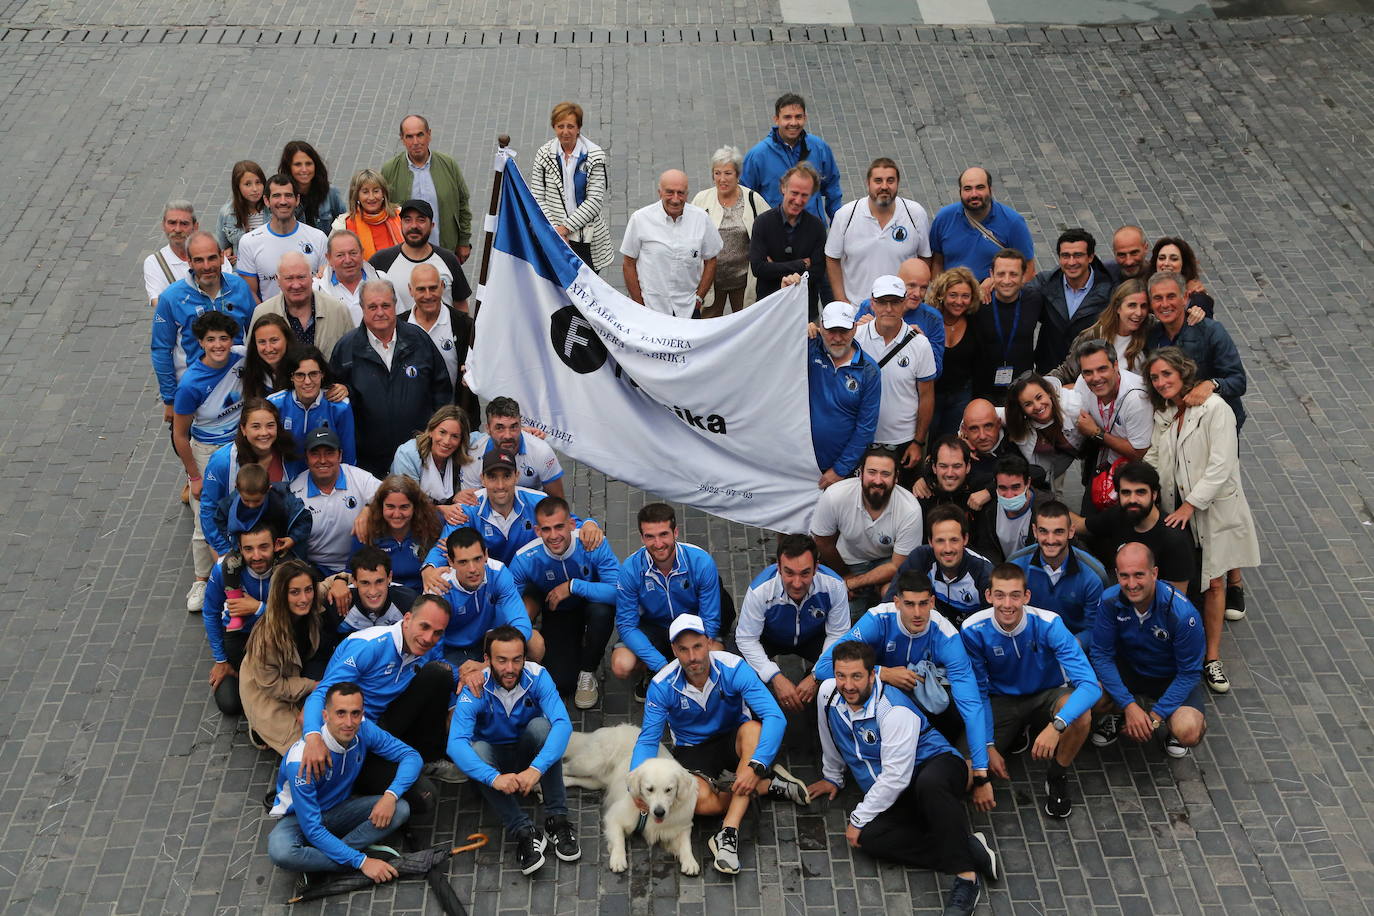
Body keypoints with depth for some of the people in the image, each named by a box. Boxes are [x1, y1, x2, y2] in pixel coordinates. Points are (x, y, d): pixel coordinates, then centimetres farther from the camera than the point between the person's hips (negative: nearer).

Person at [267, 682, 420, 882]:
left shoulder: (363, 729, -19)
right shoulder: (301, 761, -33)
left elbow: (411, 756, -10)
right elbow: (312, 829, -30)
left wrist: (390, 795, -29)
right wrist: (362, 862, -31)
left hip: (340, 809, 5)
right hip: (300, 817, -5)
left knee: (400, 810, -20)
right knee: (280, 852, -39)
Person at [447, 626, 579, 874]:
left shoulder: (537, 677, -22)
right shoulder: (475, 691, -24)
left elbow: (563, 723, -35)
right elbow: (456, 744, -36)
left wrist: (536, 769, -49)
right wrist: (494, 777, -52)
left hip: (528, 753, 0)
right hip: (495, 758, 0)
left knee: (540, 725, -30)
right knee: (477, 749, -33)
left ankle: (557, 820, -25)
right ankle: (525, 832, -32)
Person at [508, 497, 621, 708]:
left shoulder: (593, 544, -29)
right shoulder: (525, 559, -23)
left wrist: (573, 586, -38)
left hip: (591, 606, -1)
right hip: (557, 615, 1)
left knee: (602, 610, -37)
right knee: (561, 684, -15)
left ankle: (588, 672, -9)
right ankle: (575, 647, 23)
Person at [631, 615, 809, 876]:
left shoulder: (733, 669, -23)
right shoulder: (662, 686, -18)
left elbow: (775, 717, -30)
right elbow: (648, 739, -14)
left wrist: (756, 766, -43)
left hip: (734, 741, 0)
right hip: (692, 750, 0)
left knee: (753, 729, -37)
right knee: (700, 800, -35)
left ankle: (728, 833, -40)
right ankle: (770, 786, -11)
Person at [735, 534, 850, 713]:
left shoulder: (834, 585, -32)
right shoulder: (760, 590, -37)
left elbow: (838, 634, -19)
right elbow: (746, 639, -26)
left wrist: (816, 677, -27)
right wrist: (776, 678, -34)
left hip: (813, 637, 1)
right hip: (769, 637, -1)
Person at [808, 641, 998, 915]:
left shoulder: (894, 709, -23)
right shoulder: (829, 692, -3)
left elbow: (896, 777, -25)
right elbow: (831, 743, 19)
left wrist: (858, 819, -19)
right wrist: (833, 778, 31)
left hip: (936, 763, -7)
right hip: (892, 794, 7)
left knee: (928, 783, -44)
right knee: (869, 838, -26)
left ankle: (966, 877, -37)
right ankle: (970, 850, -21)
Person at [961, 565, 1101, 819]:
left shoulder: (1048, 624, -27)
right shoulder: (974, 631, -20)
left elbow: (1090, 684, -33)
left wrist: (1057, 725, -49)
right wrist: (988, 747, -17)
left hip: (1047, 695, -2)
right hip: (1001, 700, 2)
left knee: (1081, 716, -36)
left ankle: (1057, 777, -5)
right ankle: (1018, 734, 16)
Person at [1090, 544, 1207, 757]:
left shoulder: (1182, 613, -29)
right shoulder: (1111, 600, -21)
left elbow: (1189, 673, -19)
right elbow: (1101, 654, -13)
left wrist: (1155, 717, -21)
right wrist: (1129, 706, -22)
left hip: (1173, 678, -2)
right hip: (1129, 669, 2)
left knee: (1188, 733, -31)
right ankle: (1118, 713, 9)